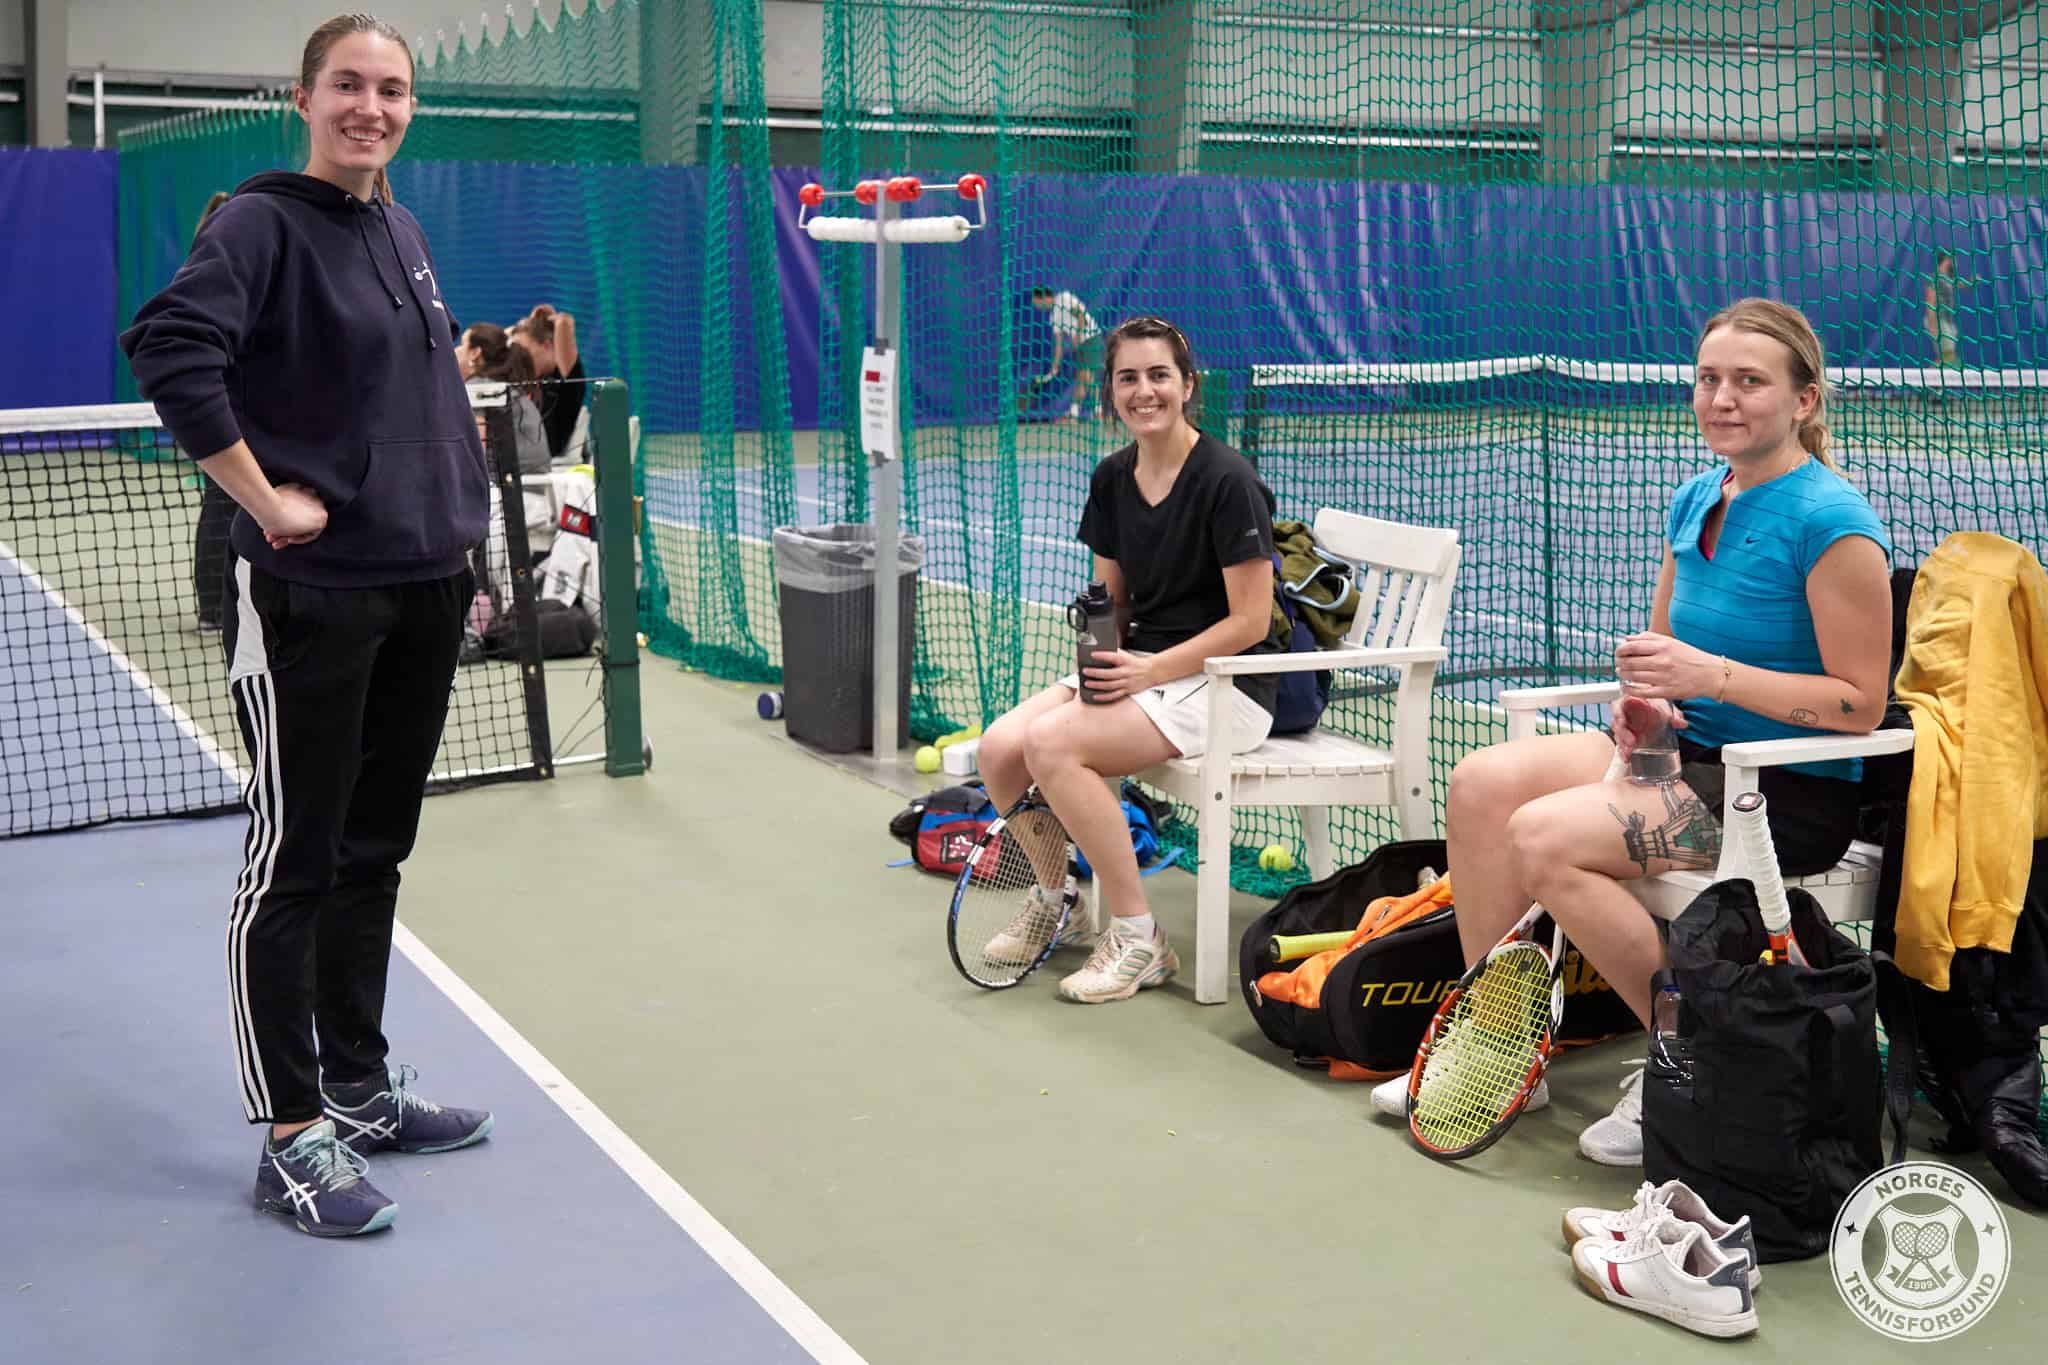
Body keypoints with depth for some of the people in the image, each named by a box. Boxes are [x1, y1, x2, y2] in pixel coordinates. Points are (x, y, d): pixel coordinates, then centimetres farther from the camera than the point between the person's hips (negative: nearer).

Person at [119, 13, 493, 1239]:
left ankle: (359, 1086, 29)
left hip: (428, 587, 8)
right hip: (312, 598, -8)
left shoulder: (403, 230, 13)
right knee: (295, 861, 1)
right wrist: (265, 499, -22)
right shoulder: (265, 222, -10)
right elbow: (168, 347, -24)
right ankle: (292, 1136, 10)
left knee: (374, 853, 16)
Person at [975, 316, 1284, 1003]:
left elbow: (1250, 622, -15)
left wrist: (1151, 671, -20)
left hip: (1223, 685, -7)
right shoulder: (1112, 478, 8)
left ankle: (1138, 940, -16)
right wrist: (1103, 652, -6)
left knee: (1051, 742, -28)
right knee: (999, 745, -15)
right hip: (1138, 666, 7)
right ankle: (1050, 895, 14)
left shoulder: (1227, 481, -14)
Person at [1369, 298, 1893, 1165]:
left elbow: (1860, 705, -17)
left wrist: (1709, 673, -24)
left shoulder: (1831, 523, -15)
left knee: (1547, 837, -25)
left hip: (1794, 791, -8)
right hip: (1692, 749, 8)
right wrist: (1645, 699, -4)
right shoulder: (1695, 503, 9)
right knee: (1484, 781, -9)